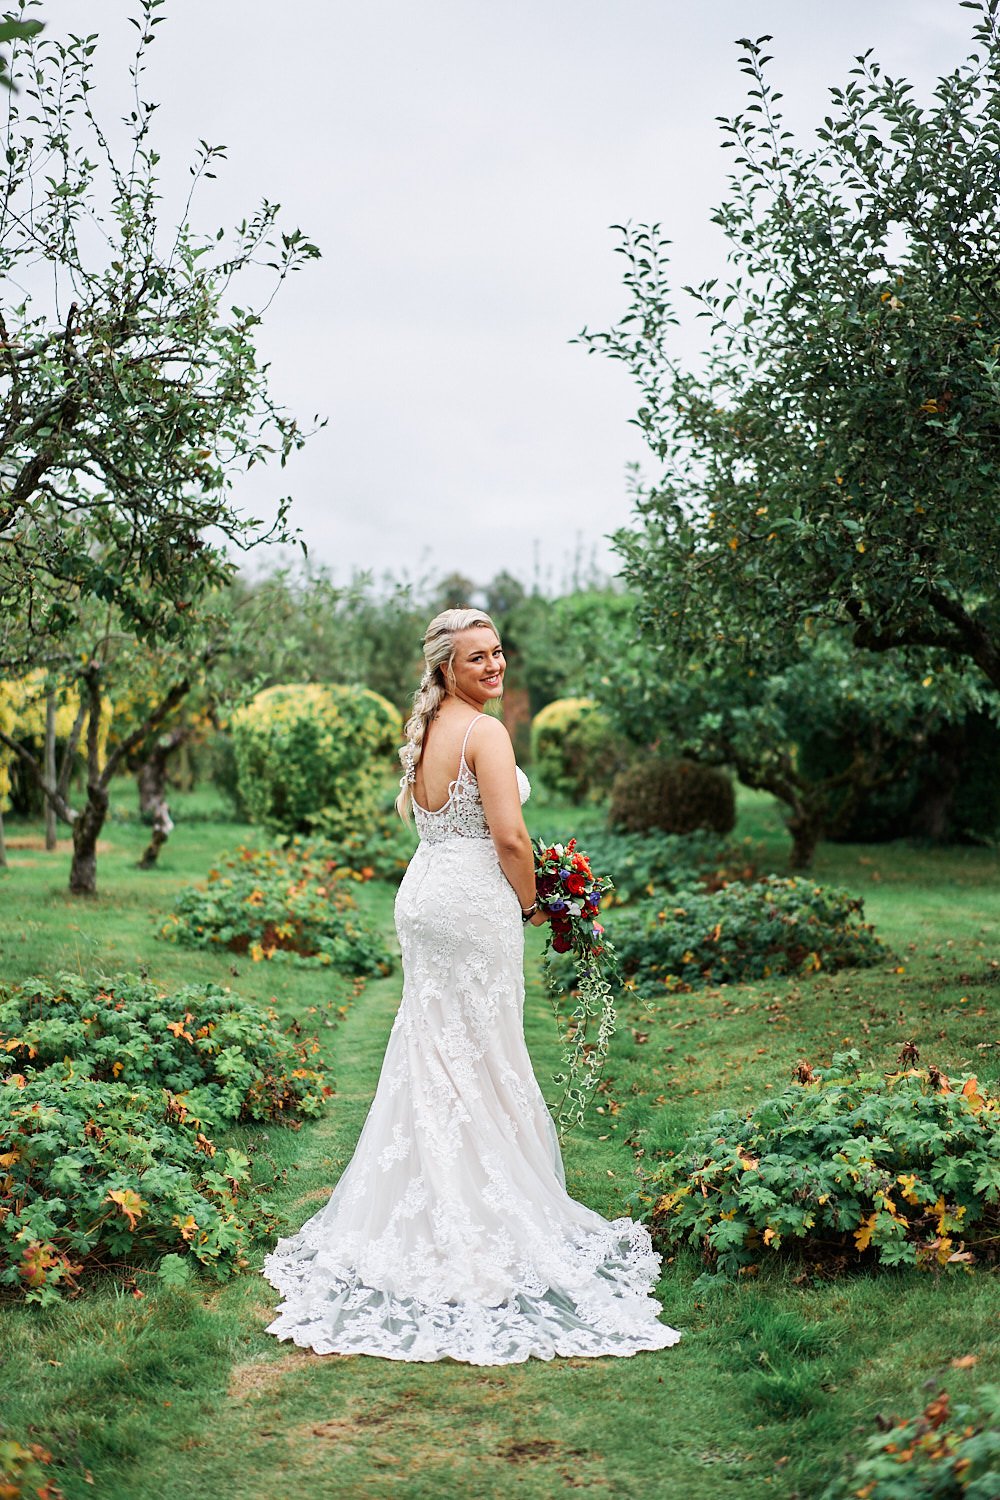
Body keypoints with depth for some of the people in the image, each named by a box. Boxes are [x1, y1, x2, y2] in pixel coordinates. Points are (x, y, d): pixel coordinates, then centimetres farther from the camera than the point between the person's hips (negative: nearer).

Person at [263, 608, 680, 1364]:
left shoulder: (425, 733, 11)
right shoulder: (484, 732, -15)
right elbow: (510, 837, -20)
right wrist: (531, 903, -3)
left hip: (422, 894, 8)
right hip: (474, 903, -8)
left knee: (431, 1052, 15)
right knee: (482, 1060, 1)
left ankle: (424, 1210, 24)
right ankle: (485, 1216, 10)